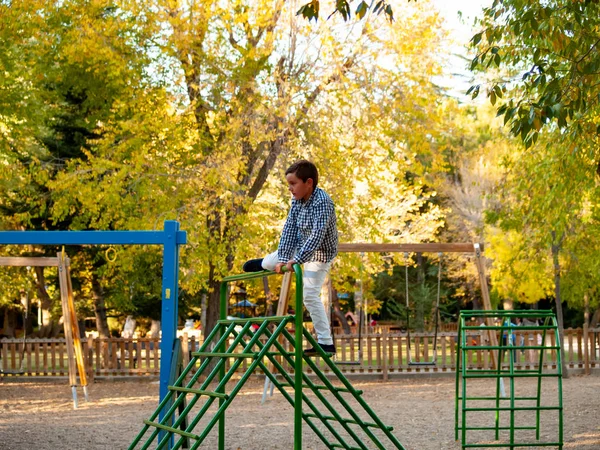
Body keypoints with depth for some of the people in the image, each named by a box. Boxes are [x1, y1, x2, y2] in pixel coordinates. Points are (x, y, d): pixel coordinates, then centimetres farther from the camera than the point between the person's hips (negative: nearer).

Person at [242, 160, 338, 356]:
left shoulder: (322, 202, -33)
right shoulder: (297, 199, -10)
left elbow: (317, 236, -41)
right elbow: (289, 229, -10)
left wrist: (297, 260, -48)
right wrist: (283, 258, -17)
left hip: (319, 253, -7)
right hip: (301, 245, 7)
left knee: (310, 295, -19)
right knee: (276, 258, 25)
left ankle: (326, 343, -17)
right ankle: (264, 264, 65)